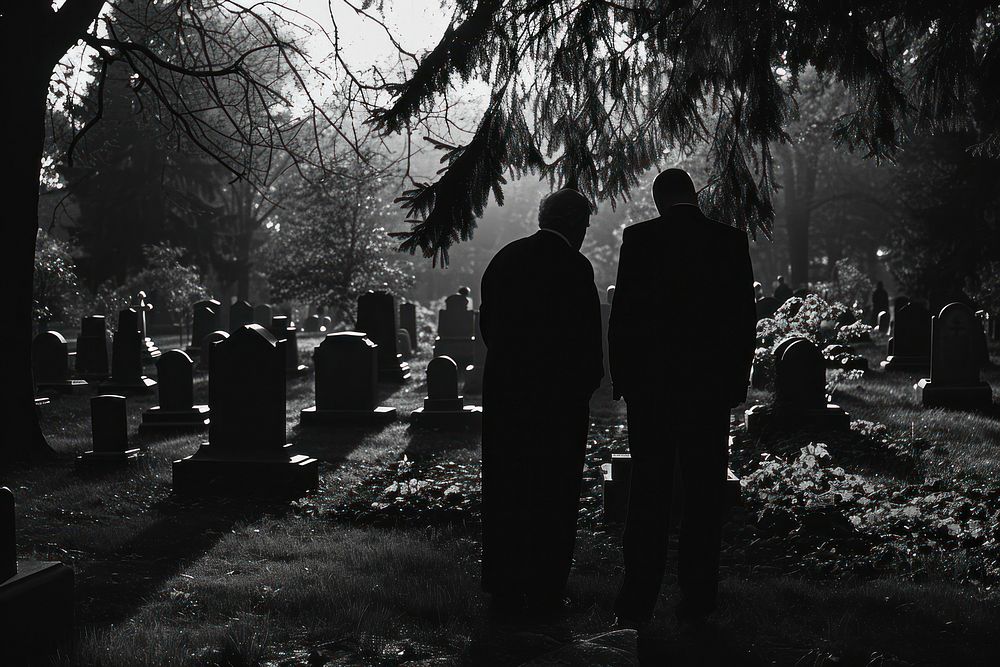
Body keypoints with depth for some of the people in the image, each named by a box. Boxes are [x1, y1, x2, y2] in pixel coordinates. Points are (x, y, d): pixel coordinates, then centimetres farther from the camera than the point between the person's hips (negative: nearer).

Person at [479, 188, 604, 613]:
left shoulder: (504, 258, 7)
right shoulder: (574, 267, -12)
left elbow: (487, 322, 11)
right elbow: (587, 338, -11)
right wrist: (587, 382, 4)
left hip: (503, 391, 6)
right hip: (558, 397, -6)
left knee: (504, 492, 12)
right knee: (553, 496, 5)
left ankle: (504, 589, 20)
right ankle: (544, 591, 9)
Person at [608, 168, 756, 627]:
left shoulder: (639, 238, -4)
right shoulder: (731, 241, 0)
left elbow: (622, 313, -4)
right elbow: (745, 317, 2)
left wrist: (621, 378, 4)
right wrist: (736, 382, 10)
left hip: (649, 382, -1)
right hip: (710, 384, 1)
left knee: (648, 491, 4)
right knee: (704, 494, 8)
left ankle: (637, 602, 5)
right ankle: (696, 599, 12)